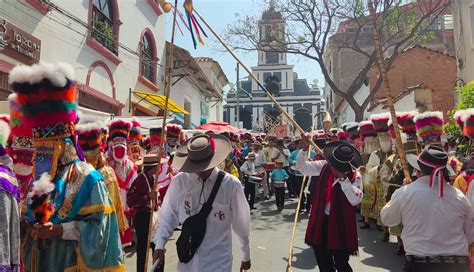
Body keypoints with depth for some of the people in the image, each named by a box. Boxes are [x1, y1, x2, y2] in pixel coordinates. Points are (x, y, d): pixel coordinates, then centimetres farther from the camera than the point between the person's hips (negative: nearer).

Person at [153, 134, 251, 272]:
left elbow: (242, 224, -1)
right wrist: (159, 245, -9)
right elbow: (168, 216, 3)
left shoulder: (231, 184, -13)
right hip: (187, 261, 2)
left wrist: (246, 256, 10)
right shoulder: (179, 181, -9)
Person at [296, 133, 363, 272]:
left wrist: (343, 177, -27)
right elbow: (301, 166, 0)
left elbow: (355, 200, -25)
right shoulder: (324, 166, -3)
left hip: (341, 224, -4)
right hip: (322, 221, 4)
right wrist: (305, 149, -15)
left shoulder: (355, 176, -13)